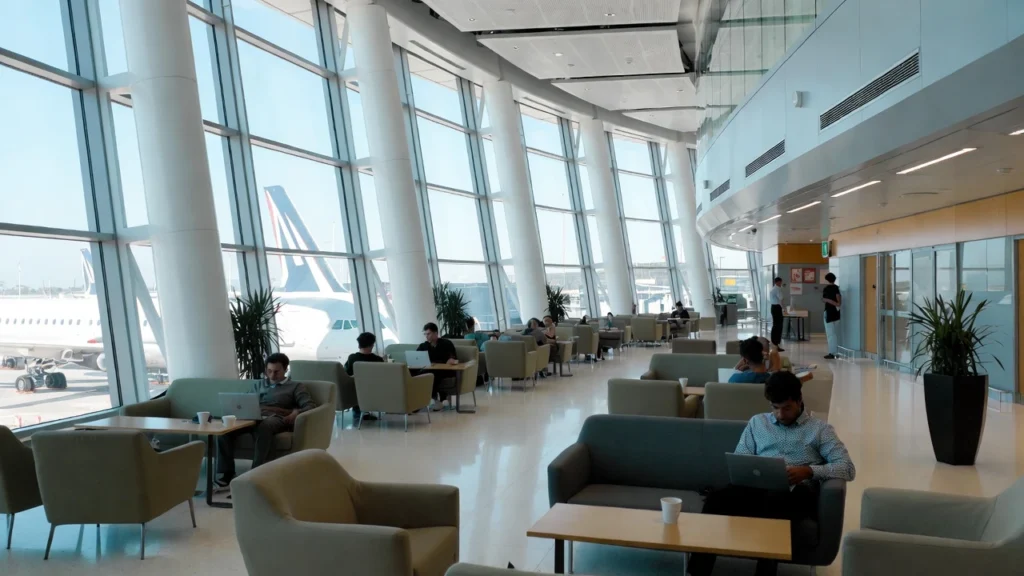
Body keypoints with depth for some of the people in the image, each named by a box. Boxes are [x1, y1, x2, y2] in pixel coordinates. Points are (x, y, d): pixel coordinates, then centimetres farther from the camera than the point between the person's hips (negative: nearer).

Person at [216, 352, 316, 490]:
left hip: (275, 418, -4)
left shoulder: (296, 386, 17)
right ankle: (228, 475, -24)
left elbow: (310, 406, 3)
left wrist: (297, 413, -19)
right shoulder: (258, 384, 31)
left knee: (264, 426, -42)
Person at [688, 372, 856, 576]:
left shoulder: (820, 429, 15)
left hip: (796, 492, -2)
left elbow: (848, 468, 3)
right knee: (716, 499, -32)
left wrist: (809, 471, -13)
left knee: (774, 502, -41)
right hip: (758, 487, 2)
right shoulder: (757, 422, 23)